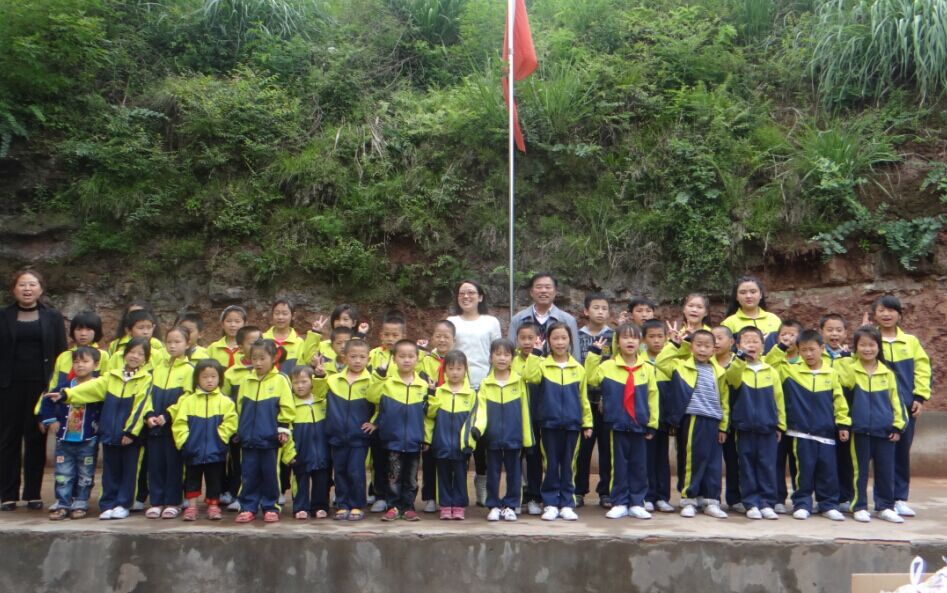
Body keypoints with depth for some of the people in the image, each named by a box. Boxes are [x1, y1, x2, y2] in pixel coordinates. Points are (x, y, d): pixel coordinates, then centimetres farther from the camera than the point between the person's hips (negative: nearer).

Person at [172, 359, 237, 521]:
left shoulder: (225, 401, -2)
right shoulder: (188, 400, 0)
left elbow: (229, 424, -7)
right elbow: (179, 423, -3)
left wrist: (219, 439, -13)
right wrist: (184, 441, -10)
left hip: (216, 451, -1)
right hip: (193, 451, 1)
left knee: (214, 480, 9)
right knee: (192, 479, 11)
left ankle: (213, 506, 21)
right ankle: (191, 506, 22)